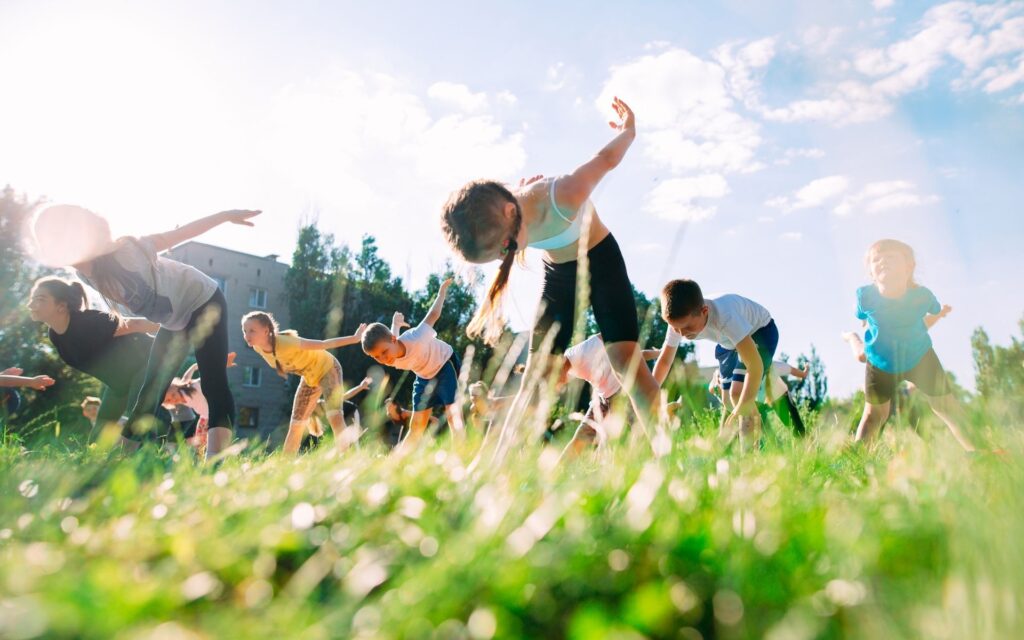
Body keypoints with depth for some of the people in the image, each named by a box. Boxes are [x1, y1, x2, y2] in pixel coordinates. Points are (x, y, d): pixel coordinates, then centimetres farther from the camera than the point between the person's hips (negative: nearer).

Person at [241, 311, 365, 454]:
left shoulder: (286, 342, -38)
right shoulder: (258, 348, -17)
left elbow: (324, 344, -32)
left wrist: (355, 338, -29)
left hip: (328, 369, -7)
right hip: (309, 377, 7)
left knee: (334, 416, -25)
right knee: (295, 426, 8)